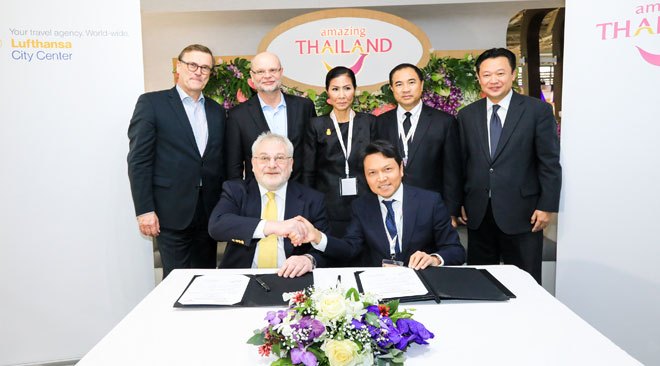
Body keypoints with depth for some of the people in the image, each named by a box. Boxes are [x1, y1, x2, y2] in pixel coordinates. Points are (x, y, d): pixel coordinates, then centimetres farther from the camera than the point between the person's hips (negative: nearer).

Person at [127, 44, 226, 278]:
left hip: (209, 212, 5)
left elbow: (221, 162, 13)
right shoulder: (152, 103, -2)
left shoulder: (216, 111, 13)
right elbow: (138, 160, -6)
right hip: (172, 213, -4)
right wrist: (144, 210, -11)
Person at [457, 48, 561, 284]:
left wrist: (546, 206, -7)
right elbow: (460, 162, 10)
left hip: (521, 214, -3)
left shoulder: (538, 111, -2)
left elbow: (550, 163, -3)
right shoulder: (466, 115, 8)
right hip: (478, 214, 3)